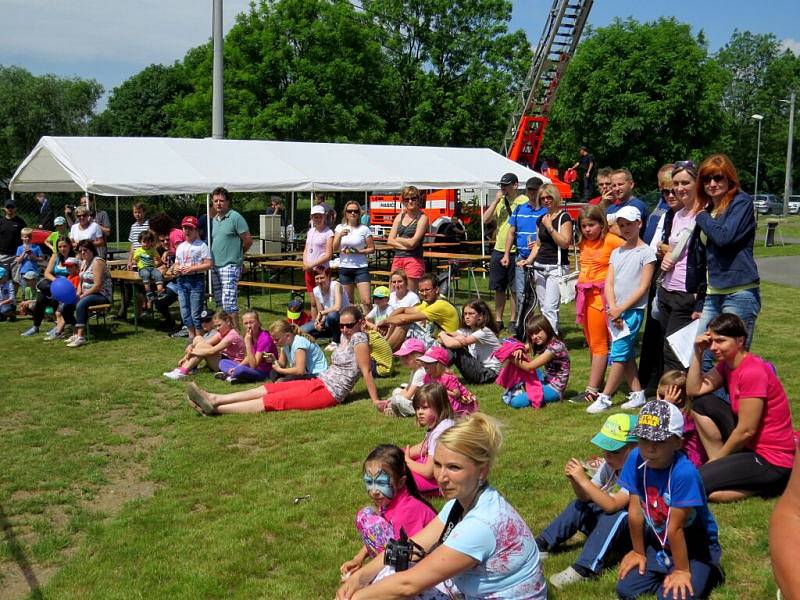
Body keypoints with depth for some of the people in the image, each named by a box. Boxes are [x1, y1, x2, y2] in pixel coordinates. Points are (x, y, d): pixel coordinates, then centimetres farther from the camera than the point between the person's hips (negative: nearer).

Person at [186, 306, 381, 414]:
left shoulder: (359, 339, -13)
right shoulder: (346, 337, 13)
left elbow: (367, 371, -16)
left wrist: (375, 401, -17)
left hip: (329, 392, -9)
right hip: (318, 382, 9)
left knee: (273, 400, -13)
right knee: (267, 388, 1)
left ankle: (215, 408, -15)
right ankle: (214, 399, -3)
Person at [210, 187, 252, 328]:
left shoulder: (235, 217, -8)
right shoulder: (214, 220, 14)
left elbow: (248, 240, -8)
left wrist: (237, 253, 5)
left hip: (230, 266, -8)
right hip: (215, 267, 8)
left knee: (229, 303, -13)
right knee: (219, 303, 12)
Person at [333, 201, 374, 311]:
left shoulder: (364, 229, 0)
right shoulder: (340, 228, 8)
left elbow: (371, 248, 2)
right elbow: (334, 248, 2)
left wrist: (359, 252, -14)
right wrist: (340, 235, -13)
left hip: (361, 268, -3)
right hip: (344, 268, 3)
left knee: (367, 302, -13)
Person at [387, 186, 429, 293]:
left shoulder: (422, 218, -3)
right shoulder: (400, 217, 14)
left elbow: (412, 242, -12)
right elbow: (389, 240, 7)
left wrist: (397, 239, 3)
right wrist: (405, 245, -8)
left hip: (414, 260, -5)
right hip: (397, 259, 6)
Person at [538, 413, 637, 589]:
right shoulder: (609, 465, -5)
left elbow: (612, 506, -37)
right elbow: (586, 497, -3)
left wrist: (583, 480, -40)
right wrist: (575, 480, -22)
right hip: (608, 526, 8)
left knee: (616, 515, -33)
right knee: (579, 506, -2)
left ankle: (584, 569, -35)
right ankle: (542, 545, 2)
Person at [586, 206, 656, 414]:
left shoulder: (646, 252, -5)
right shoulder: (616, 252, 13)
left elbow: (643, 287, -10)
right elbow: (609, 283, 6)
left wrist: (621, 309, -14)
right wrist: (613, 308, -10)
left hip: (633, 310, -6)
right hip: (616, 311, 6)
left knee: (618, 354, -7)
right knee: (627, 354, 11)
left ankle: (604, 398, -4)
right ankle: (637, 394, 20)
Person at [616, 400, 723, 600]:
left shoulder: (684, 473, -31)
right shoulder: (636, 459, -15)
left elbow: (675, 528, -24)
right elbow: (635, 512, -7)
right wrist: (639, 552, 1)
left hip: (694, 549, -5)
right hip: (658, 543, 5)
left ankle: (706, 573, 8)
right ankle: (664, 575, 18)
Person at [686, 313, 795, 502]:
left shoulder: (753, 372, -23)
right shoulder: (727, 364, 4)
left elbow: (746, 431, -21)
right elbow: (694, 390, 3)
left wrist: (715, 459, -8)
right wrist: (698, 352, -5)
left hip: (771, 460, -9)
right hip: (748, 444, 9)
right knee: (702, 403, 4)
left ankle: (763, 485, -3)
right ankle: (720, 463, 7)